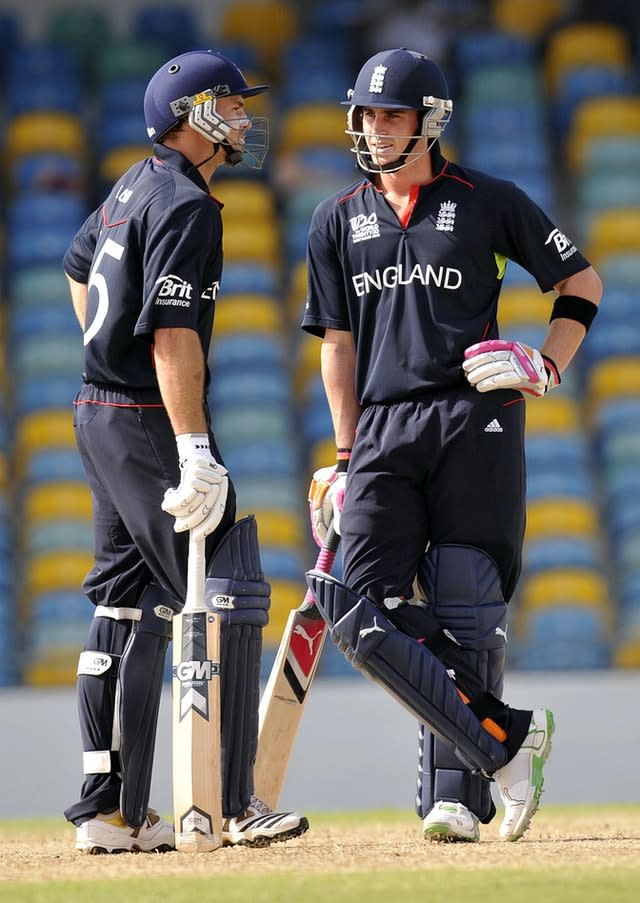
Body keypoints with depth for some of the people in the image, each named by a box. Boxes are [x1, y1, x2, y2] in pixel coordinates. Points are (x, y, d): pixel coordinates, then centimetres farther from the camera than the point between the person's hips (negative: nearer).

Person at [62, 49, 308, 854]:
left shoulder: (136, 185, 15)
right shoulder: (187, 205, -16)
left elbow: (79, 267, 32)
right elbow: (173, 336, -24)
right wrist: (195, 451, -29)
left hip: (99, 416, 10)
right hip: (150, 423, -10)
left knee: (126, 608, 10)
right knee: (228, 601, -8)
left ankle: (108, 812, 10)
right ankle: (231, 808, -10)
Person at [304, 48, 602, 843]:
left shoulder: (486, 203, 5)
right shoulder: (337, 223, 14)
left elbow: (580, 282, 13)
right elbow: (337, 342, 14)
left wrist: (545, 368, -2)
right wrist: (346, 461, 9)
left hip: (476, 424, -3)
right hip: (383, 430, 3)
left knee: (464, 619, -5)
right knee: (362, 612, -13)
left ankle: (456, 794, -2)